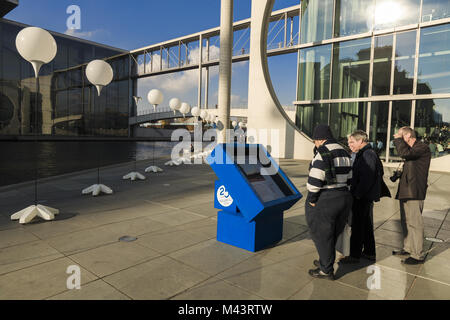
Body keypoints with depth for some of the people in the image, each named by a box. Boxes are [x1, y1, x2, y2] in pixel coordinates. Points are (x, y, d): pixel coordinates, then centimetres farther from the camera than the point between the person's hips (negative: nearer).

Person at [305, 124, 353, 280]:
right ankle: (325, 261, 36)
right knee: (332, 234, 21)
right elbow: (348, 179, 13)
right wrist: (341, 194, 16)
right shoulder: (344, 152, 11)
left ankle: (326, 270, 17)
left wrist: (311, 200, -13)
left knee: (322, 235, 6)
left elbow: (315, 180, -22)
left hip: (324, 202, -8)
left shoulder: (322, 152, -17)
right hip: (344, 198, 9)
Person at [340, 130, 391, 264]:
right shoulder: (364, 154, 14)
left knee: (357, 226, -1)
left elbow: (367, 178, -25)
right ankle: (370, 253, 31)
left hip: (363, 197, -10)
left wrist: (357, 194, -20)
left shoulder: (367, 155, -18)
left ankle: (355, 255, 9)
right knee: (366, 225, 18)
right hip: (366, 196, 10)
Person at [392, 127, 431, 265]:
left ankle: (418, 255, 4)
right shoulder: (411, 149, 18)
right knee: (405, 221, 17)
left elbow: (405, 153, -29)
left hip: (414, 192, -10)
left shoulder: (423, 147, -11)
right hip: (405, 191, 10)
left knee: (415, 223, -5)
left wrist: (398, 138, -16)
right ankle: (408, 248, 30)